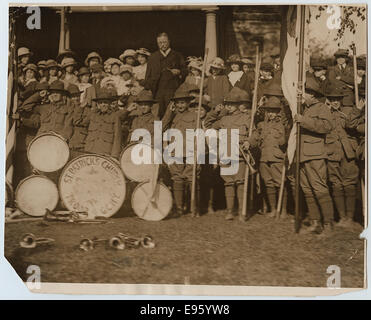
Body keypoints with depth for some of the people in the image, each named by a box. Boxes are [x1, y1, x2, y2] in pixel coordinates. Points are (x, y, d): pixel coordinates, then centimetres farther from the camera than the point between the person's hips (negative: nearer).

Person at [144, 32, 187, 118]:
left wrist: (179, 72, -9)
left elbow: (185, 71, 13)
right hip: (158, 91, 1)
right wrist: (148, 88, 7)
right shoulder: (153, 57, 17)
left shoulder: (177, 56, 12)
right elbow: (148, 75, 17)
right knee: (159, 114, -7)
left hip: (172, 90, -1)